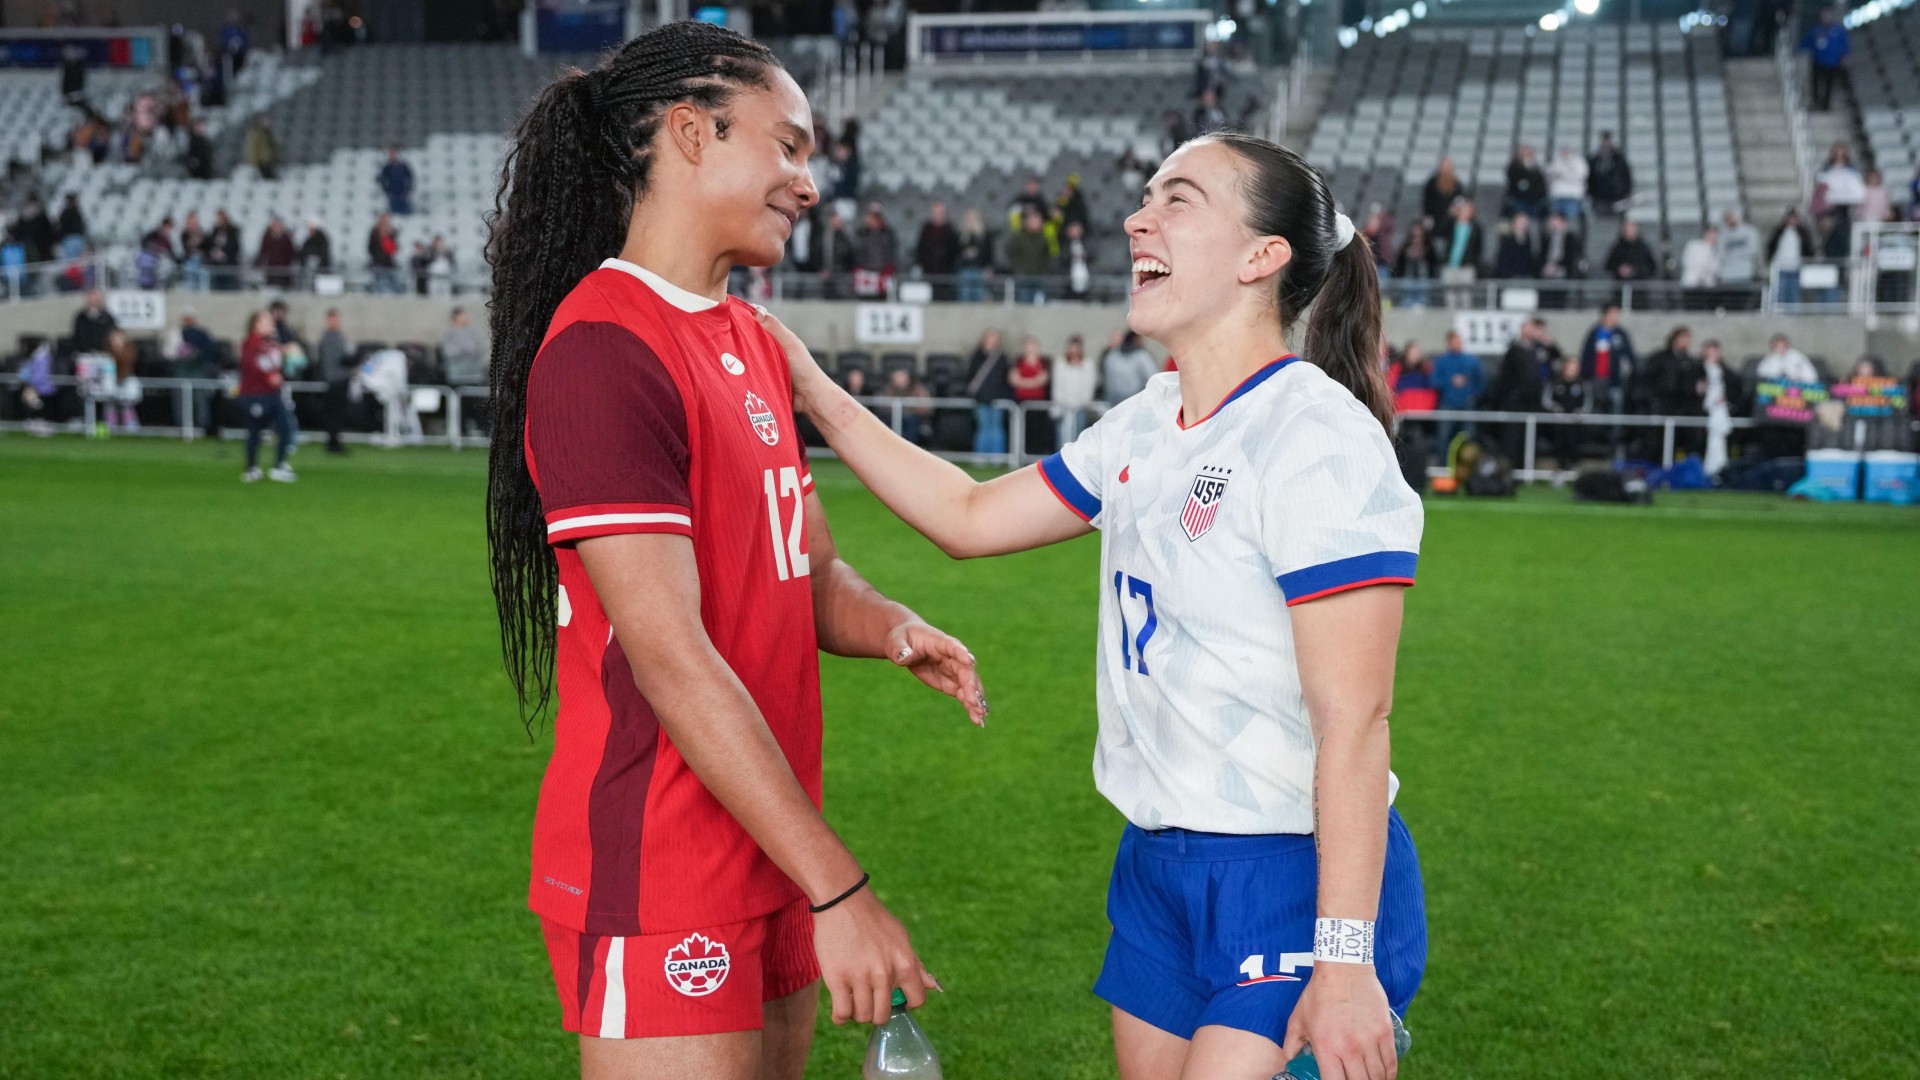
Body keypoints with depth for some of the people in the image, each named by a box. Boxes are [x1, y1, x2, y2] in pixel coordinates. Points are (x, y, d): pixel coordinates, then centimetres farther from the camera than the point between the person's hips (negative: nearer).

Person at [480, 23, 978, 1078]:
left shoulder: (748, 338, 14)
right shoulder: (605, 348, -17)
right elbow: (671, 657, -22)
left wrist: (892, 629, -7)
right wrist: (837, 889, -22)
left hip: (767, 855, 9)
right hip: (660, 881, -9)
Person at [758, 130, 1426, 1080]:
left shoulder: (1318, 439, -18)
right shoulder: (1146, 426, 8)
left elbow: (1353, 722, -21)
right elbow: (970, 519, 17)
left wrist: (1346, 961, -22)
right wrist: (817, 397, 12)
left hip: (1297, 879, -8)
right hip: (1159, 861, 8)